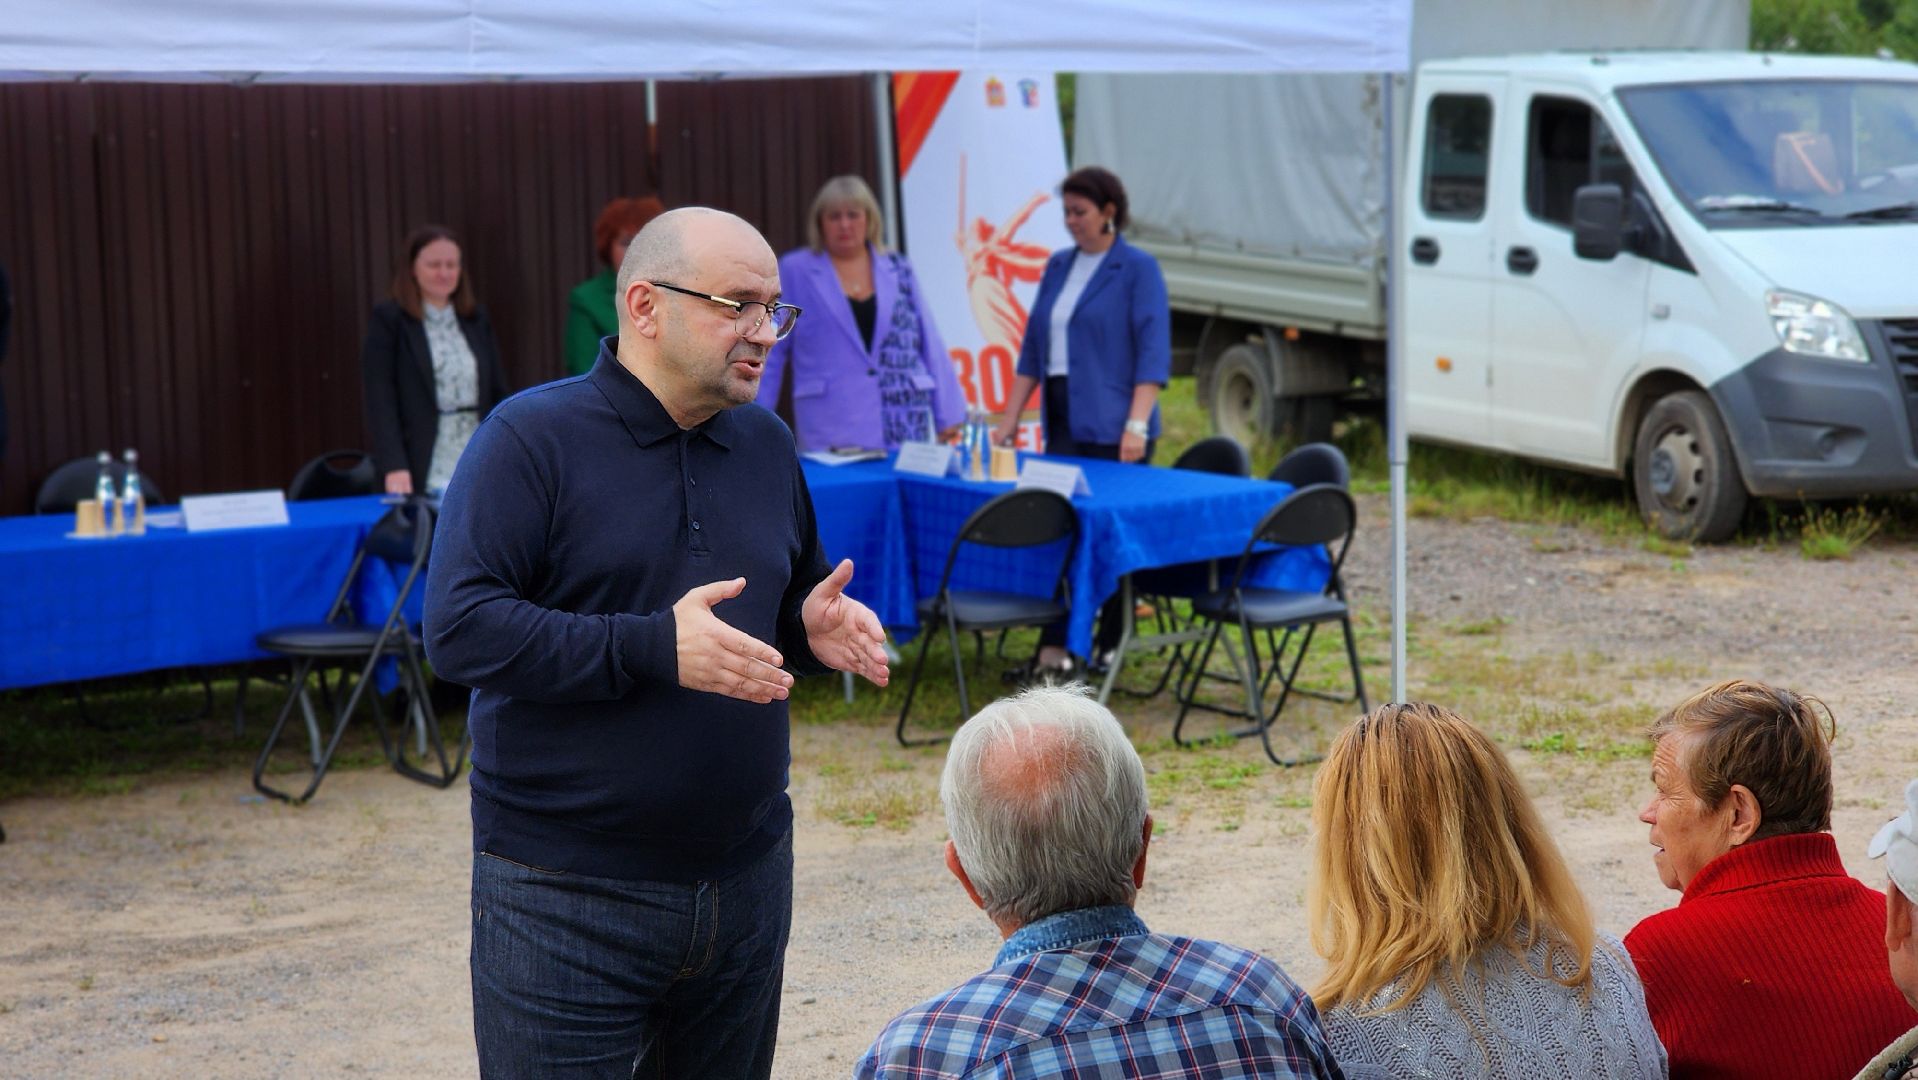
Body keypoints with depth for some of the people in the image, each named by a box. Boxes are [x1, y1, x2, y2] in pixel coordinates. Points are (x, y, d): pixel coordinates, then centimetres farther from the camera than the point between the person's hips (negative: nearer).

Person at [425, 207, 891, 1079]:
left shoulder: (766, 443, 10)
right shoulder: (531, 438, -10)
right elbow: (458, 629, -18)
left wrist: (814, 628, -3)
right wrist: (654, 648, -26)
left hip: (747, 876, 6)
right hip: (568, 898, -6)